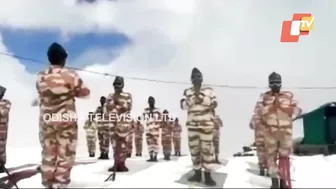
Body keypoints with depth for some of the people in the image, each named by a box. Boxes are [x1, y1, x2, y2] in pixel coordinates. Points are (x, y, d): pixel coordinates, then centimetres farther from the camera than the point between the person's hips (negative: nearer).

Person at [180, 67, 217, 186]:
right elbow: (183, 106, -2)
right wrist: (194, 96, -13)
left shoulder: (209, 91, 5)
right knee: (194, 149, 5)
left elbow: (214, 104, -4)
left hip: (206, 124, -2)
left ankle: (208, 175, 5)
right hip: (192, 125, 2)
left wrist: (201, 97, -13)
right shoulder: (187, 92, 9)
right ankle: (197, 173, 17)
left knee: (207, 149, -3)